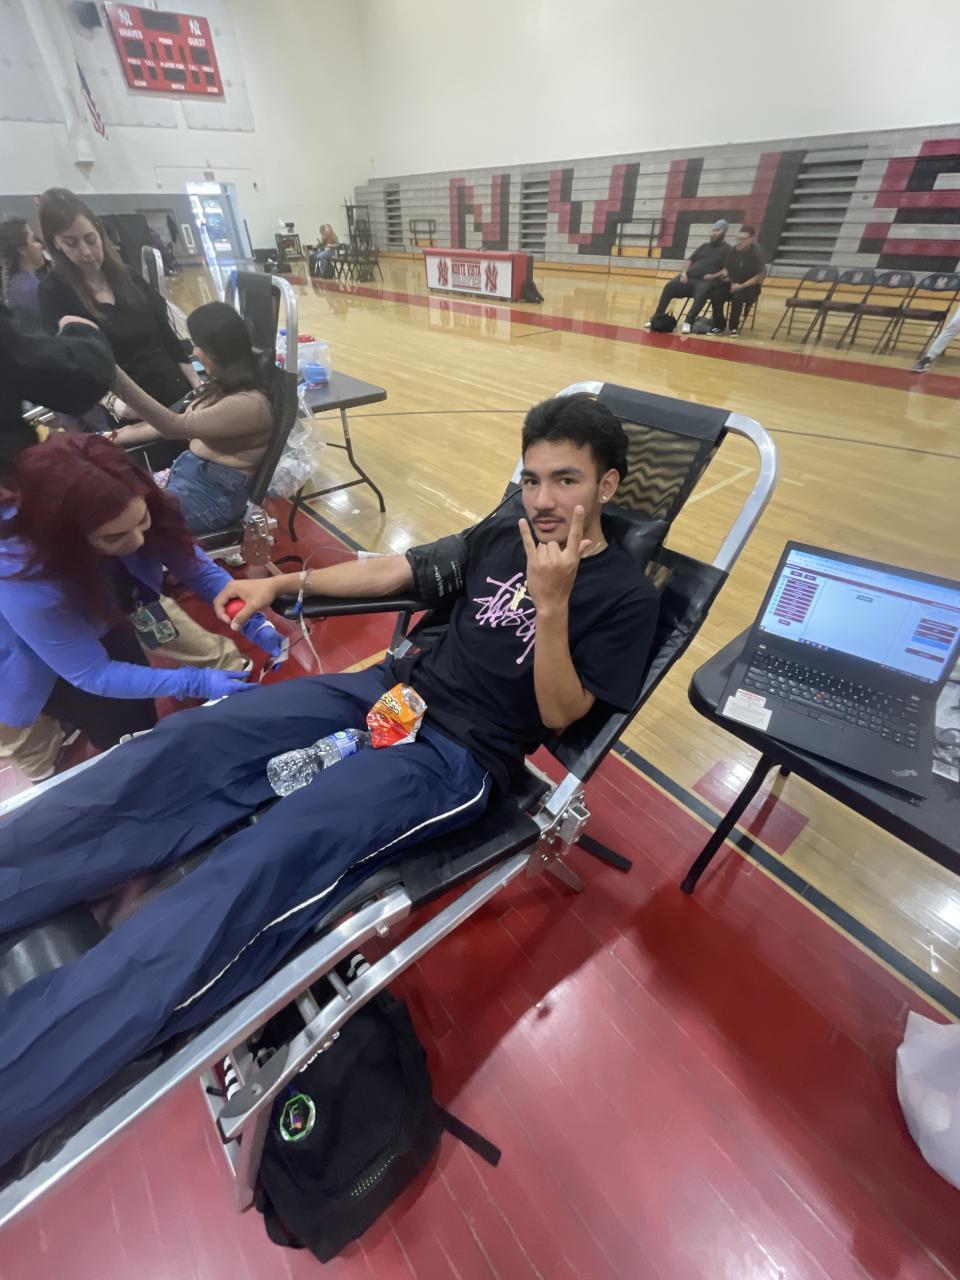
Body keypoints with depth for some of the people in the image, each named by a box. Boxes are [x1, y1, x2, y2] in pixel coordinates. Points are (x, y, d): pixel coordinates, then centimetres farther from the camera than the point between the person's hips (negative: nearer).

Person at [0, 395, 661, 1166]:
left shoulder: (626, 595, -1)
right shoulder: (501, 535, 15)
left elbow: (559, 715, -7)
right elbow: (396, 571, 19)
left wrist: (551, 605, -21)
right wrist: (285, 584, 14)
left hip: (461, 755, -6)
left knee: (268, 859, -27)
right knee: (185, 746, -10)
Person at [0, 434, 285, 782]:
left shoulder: (138, 512, -31)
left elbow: (197, 569, -21)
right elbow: (90, 673, -32)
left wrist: (256, 624, -34)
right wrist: (195, 682, -40)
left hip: (99, 624, 5)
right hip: (33, 660, -4)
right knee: (129, 730, -2)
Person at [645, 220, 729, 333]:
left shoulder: (727, 249, 7)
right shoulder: (703, 246, 26)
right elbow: (689, 260, 23)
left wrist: (714, 276, -21)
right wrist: (684, 273, 2)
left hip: (705, 281, -5)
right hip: (689, 278, 5)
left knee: (702, 291, -41)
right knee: (669, 286, -19)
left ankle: (689, 321, -41)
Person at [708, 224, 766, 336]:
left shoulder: (757, 253, -16)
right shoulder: (732, 250, -3)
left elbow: (759, 276, -15)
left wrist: (741, 286, -24)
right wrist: (725, 274, -13)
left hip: (750, 286, -5)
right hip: (732, 283, 5)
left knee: (738, 297, -36)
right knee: (715, 295, -21)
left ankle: (734, 327, -14)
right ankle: (719, 325, -5)